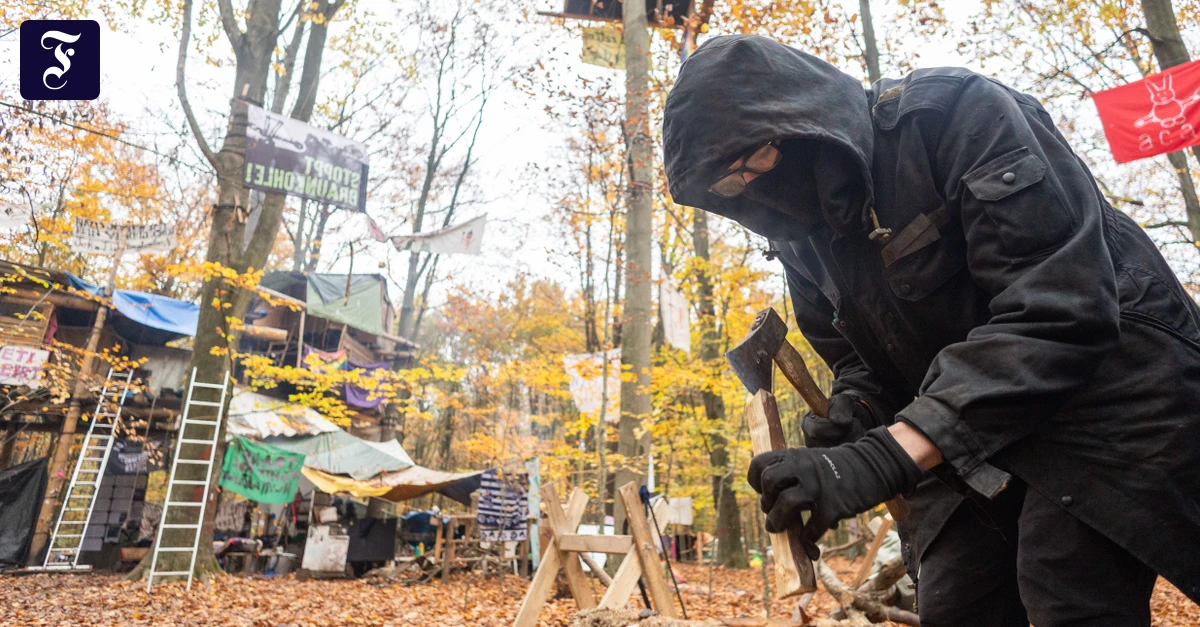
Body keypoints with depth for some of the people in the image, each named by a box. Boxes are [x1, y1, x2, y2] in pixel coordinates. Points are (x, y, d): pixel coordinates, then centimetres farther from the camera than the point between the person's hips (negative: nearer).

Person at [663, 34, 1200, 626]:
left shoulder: (958, 112, -19)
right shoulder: (800, 232, 2)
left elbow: (1058, 309, -29)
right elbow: (855, 354, 12)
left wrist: (883, 459, -37)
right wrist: (850, 419, -12)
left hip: (1105, 392, -5)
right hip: (968, 441, 6)